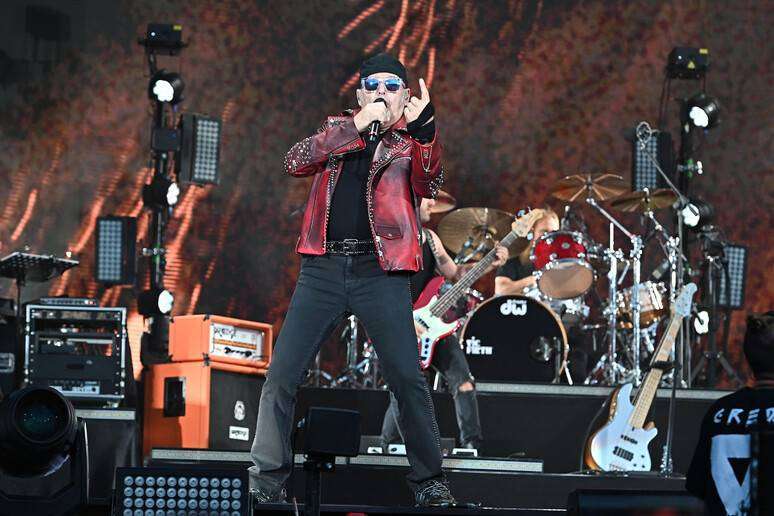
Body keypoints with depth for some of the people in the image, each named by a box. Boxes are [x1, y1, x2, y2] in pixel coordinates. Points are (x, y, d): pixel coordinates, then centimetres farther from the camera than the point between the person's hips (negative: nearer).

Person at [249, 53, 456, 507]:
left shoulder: (411, 141, 9)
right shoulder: (337, 129, 16)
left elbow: (428, 186, -11)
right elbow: (296, 163, -1)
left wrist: (423, 127, -27)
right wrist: (355, 126, -11)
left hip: (380, 272, -2)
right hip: (322, 269, 2)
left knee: (408, 378, -7)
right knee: (281, 377, -3)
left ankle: (430, 482, 4)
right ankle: (267, 480, 5)